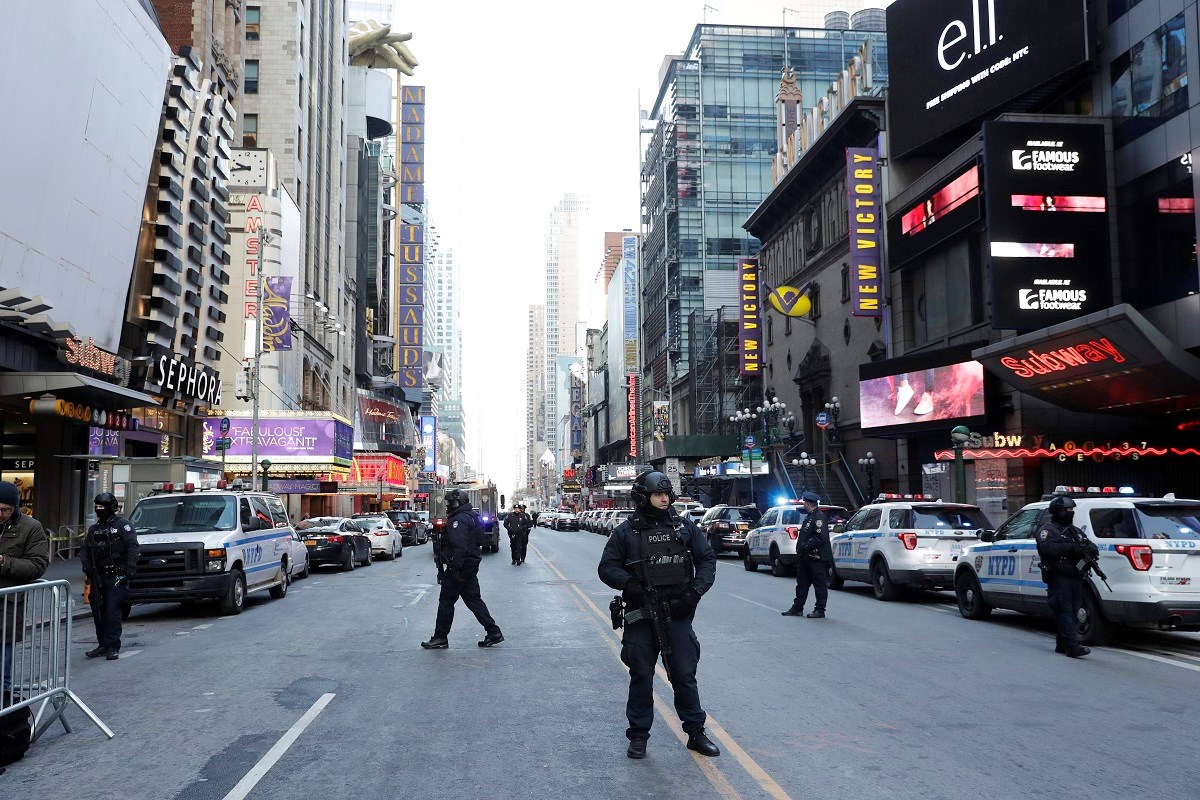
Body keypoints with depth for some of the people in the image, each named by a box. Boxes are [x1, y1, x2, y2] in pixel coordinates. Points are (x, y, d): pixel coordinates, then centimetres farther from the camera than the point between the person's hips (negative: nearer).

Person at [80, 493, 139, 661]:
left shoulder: (122, 525, -3)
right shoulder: (94, 529, 18)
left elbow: (133, 547, -11)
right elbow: (84, 549, 23)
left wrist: (130, 569, -19)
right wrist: (86, 565, 4)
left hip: (116, 577, -7)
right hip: (98, 577, 7)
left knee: (112, 611, -10)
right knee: (98, 612, 8)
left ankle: (113, 647, -6)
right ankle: (103, 644, 18)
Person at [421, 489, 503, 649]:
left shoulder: (458, 520, -16)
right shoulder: (471, 516, 16)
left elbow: (459, 547, -25)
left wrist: (455, 568, -26)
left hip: (460, 567, -10)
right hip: (472, 565, 10)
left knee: (446, 601, 0)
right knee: (473, 599, 12)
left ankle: (440, 638, 7)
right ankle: (493, 632, 9)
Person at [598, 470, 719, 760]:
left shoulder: (684, 526, 5)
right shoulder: (626, 532, 0)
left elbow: (707, 559, 6)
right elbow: (607, 568, 0)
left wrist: (695, 591, -7)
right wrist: (628, 583, -18)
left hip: (678, 614, 1)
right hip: (641, 616, -1)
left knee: (684, 675, 6)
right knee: (641, 676, 8)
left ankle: (696, 732, 20)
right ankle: (638, 735, 20)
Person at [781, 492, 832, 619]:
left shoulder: (819, 517, -16)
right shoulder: (809, 516, 17)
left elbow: (820, 538, -24)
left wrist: (805, 546, -22)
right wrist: (800, 549, 11)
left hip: (817, 559, -11)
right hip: (806, 558, 11)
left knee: (820, 585, 1)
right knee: (802, 583, 14)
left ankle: (820, 610, 7)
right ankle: (797, 608, 21)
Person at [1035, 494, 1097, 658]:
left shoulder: (1075, 531, 24)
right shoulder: (1047, 529, -1)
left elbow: (1091, 545, 19)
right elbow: (1048, 548, -19)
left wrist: (1091, 549, -6)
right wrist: (1070, 547, -25)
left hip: (1076, 577, 8)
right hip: (1059, 577, -8)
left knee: (1072, 612, 8)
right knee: (1064, 611, -11)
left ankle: (1062, 645, 14)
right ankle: (1072, 646, -18)